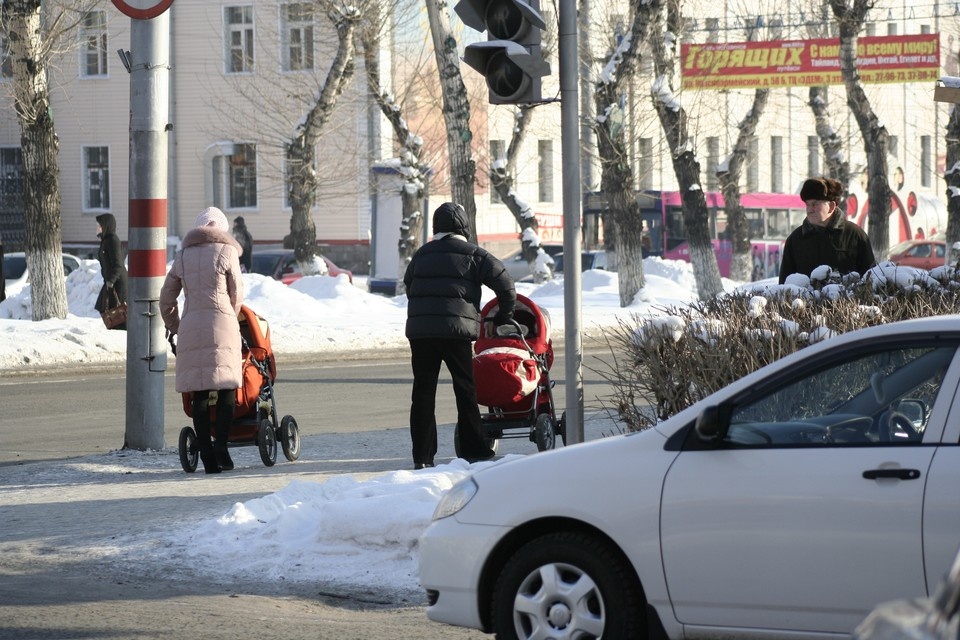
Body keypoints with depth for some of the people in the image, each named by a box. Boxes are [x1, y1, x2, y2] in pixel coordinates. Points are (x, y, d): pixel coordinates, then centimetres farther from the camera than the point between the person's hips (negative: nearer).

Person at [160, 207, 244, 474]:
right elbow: (236, 293, 8)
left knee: (199, 392, 4)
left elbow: (166, 297, 18)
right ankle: (221, 445, -15)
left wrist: (174, 327, 31)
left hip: (190, 326, 4)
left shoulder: (183, 256, 14)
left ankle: (206, 452, 1)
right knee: (226, 387, 0)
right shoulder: (226, 251, 3)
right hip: (221, 322, -4)